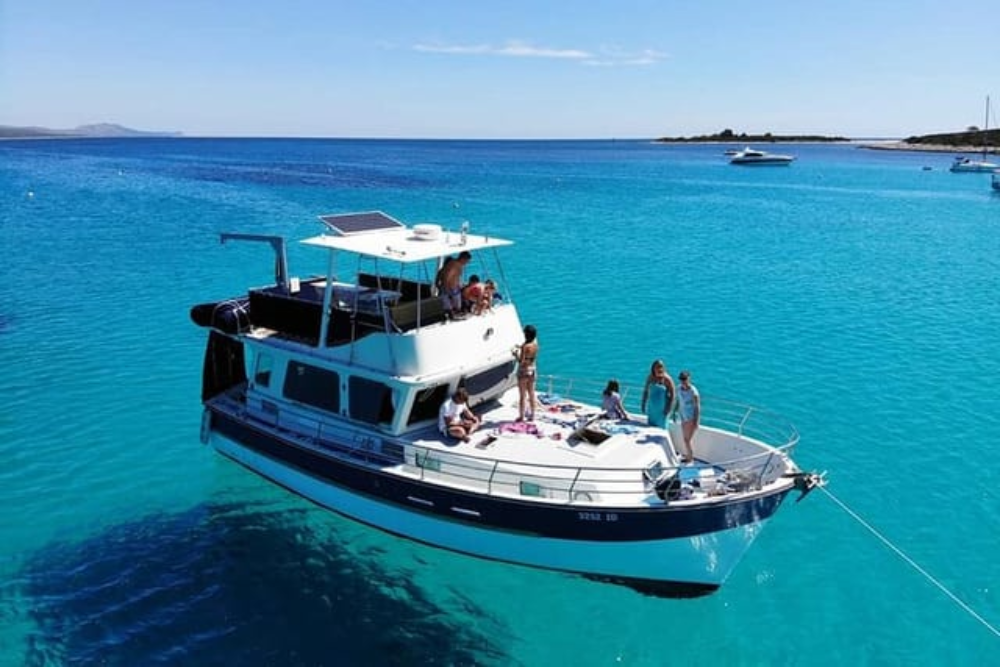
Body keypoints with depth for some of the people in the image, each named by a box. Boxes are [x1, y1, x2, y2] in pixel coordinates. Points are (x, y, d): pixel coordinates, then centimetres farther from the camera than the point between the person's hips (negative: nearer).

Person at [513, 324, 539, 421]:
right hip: (533, 370, 7)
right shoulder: (535, 344, -3)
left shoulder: (525, 346, -23)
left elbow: (521, 361, -23)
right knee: (531, 393, 16)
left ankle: (521, 416, 11)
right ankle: (531, 415, 26)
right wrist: (521, 348, 17)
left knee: (522, 395, 3)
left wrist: (515, 354, -8)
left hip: (524, 372, -7)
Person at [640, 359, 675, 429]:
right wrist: (643, 404, 8)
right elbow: (645, 391, 8)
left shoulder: (667, 379, -15)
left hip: (662, 407, -5)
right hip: (652, 406, 5)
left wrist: (668, 408, -14)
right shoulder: (650, 377, -1)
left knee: (661, 425, -1)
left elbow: (672, 394, -12)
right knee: (651, 425, 8)